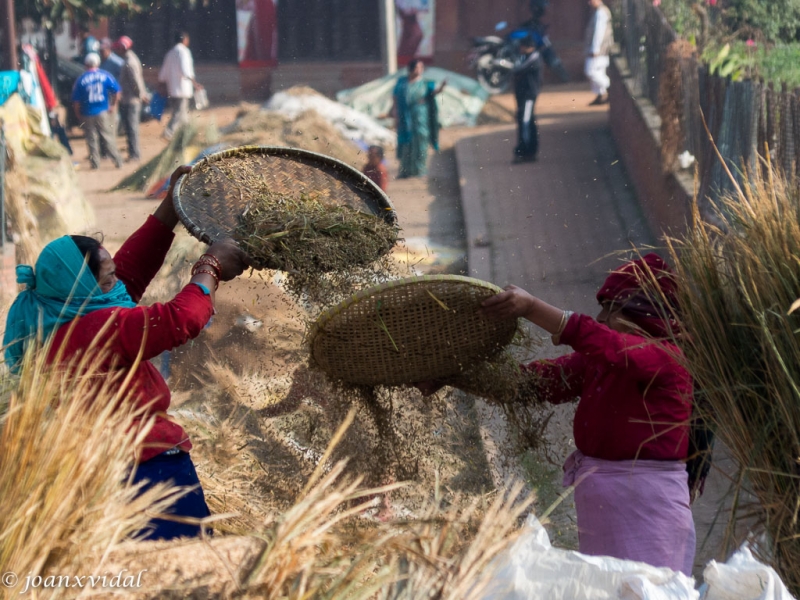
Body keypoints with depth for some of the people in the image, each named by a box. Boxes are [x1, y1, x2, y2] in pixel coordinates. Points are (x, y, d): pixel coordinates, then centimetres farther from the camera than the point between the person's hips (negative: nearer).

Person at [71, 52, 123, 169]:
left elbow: (76, 101, -3)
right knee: (108, 137, 5)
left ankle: (95, 162, 6)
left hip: (87, 115, 0)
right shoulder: (105, 76, -3)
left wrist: (78, 115, 8)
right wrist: (112, 105, 9)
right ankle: (117, 161, 3)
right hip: (103, 112, 0)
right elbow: (116, 91, -3)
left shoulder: (81, 80, -4)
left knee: (91, 139, 7)